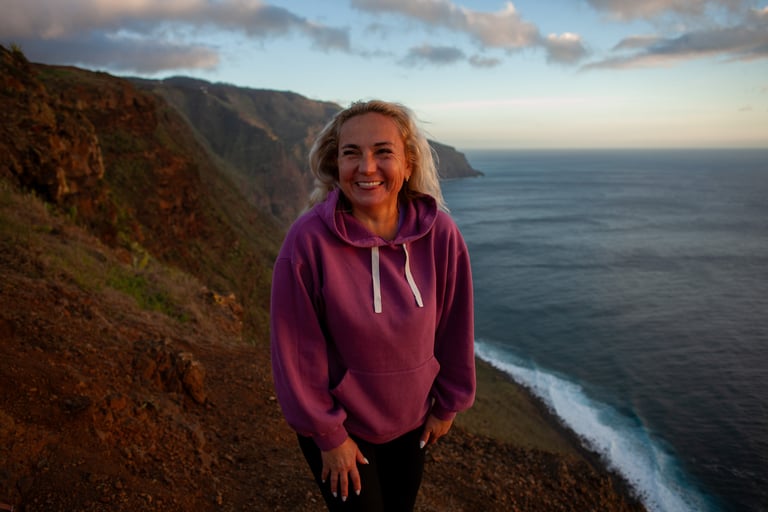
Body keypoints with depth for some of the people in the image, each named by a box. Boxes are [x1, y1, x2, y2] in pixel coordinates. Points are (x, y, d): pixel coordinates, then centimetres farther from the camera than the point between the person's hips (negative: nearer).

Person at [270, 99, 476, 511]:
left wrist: (448, 404, 5)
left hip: (412, 420, 3)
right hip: (340, 421, -3)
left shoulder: (439, 233, -18)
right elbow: (297, 352, -17)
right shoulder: (308, 240, -26)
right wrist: (327, 434, -9)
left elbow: (454, 329, -5)